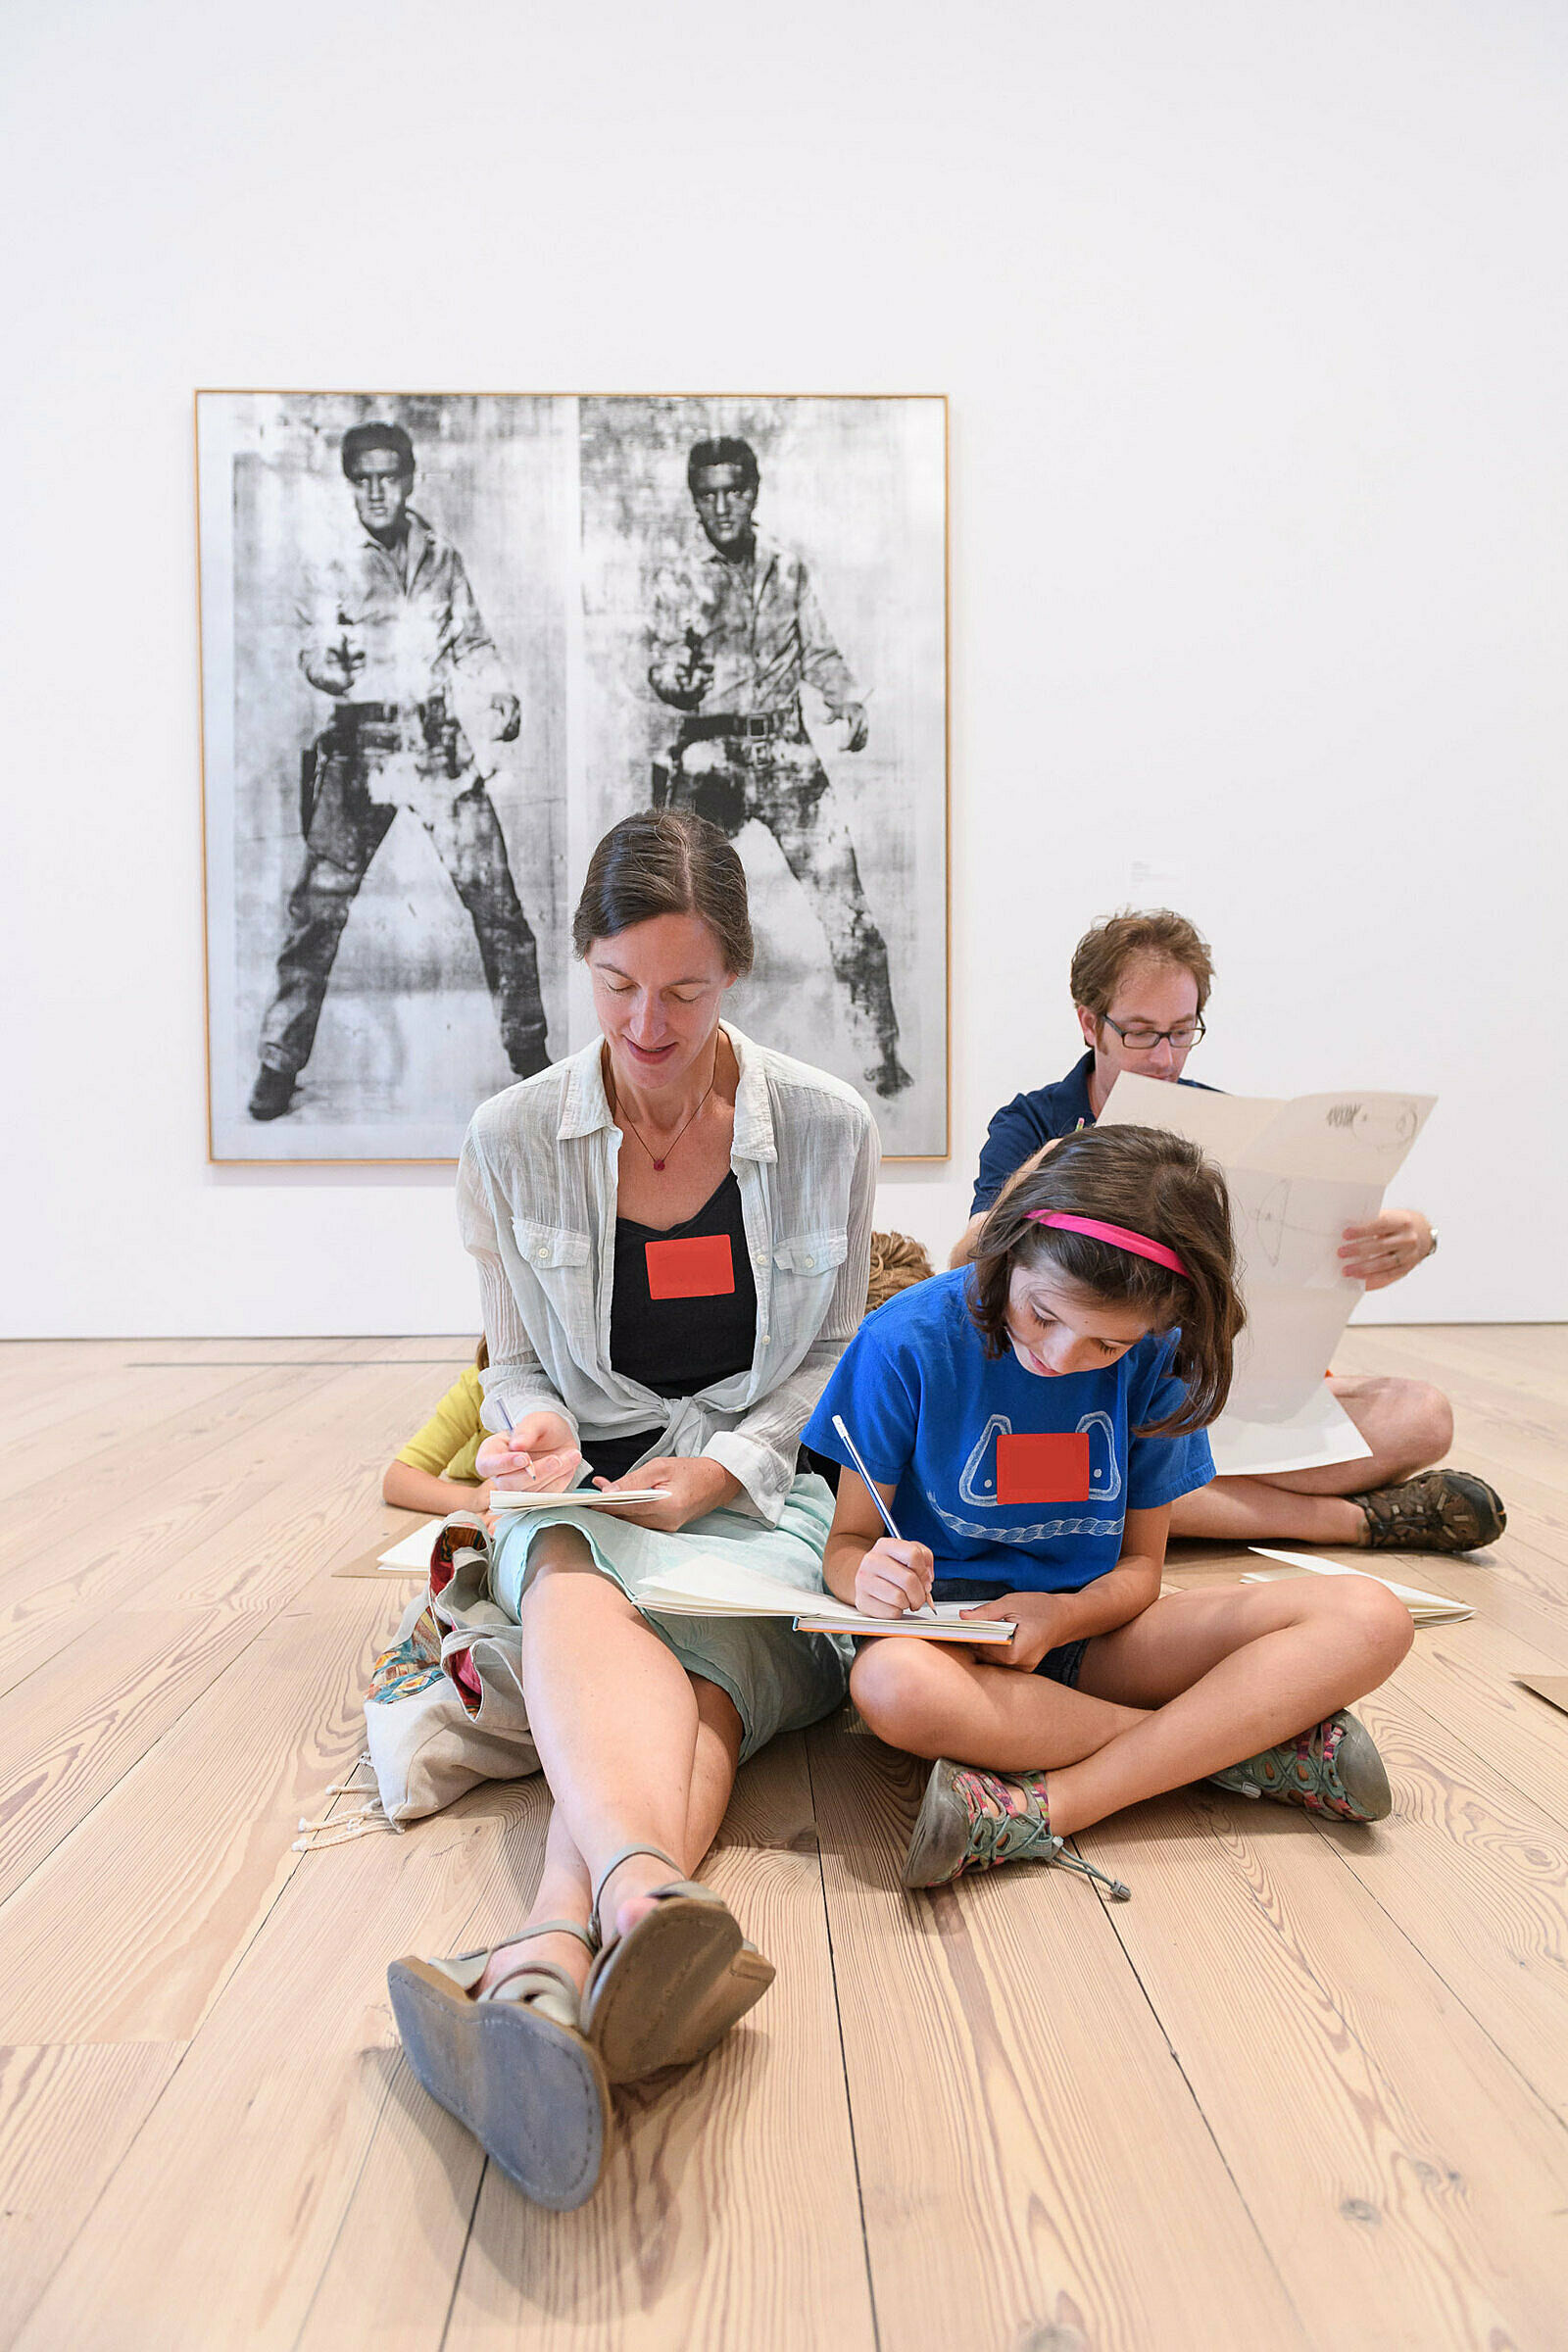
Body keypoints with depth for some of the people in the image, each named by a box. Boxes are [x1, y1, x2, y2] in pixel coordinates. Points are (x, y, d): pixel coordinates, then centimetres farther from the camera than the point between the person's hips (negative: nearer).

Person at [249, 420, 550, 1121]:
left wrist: (500, 698, 0)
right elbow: (314, 649, -4)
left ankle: (527, 1046, 13)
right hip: (362, 745, -2)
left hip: (442, 744, 2)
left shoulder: (442, 557, 12)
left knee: (493, 896, -1)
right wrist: (328, 668, -26)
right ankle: (280, 1061, 4)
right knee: (319, 902, -6)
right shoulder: (332, 564, 4)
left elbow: (473, 643, 17)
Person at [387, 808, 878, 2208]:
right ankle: (650, 1895, -65)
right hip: (586, 1497, 1)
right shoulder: (512, 1140, 5)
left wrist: (718, 1468, -10)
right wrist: (535, 1431, -12)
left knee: (690, 1665, -35)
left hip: (764, 1491, 0)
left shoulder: (827, 1128, 2)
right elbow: (515, 1369, 12)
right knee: (568, 1574, -38)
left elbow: (837, 1358, 7)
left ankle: (548, 1964, -61)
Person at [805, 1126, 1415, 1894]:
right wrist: (866, 1576, -31)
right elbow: (847, 1540, -6)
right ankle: (1254, 1737, -23)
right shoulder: (909, 1341, -13)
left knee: (1372, 1620, -18)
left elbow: (1140, 1563, 1)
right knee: (892, 1685, -42)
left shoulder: (1157, 1355, -5)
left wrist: (1061, 1616, -22)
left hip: (1085, 1624, 3)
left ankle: (1051, 1805, -29)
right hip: (948, 1627, -2)